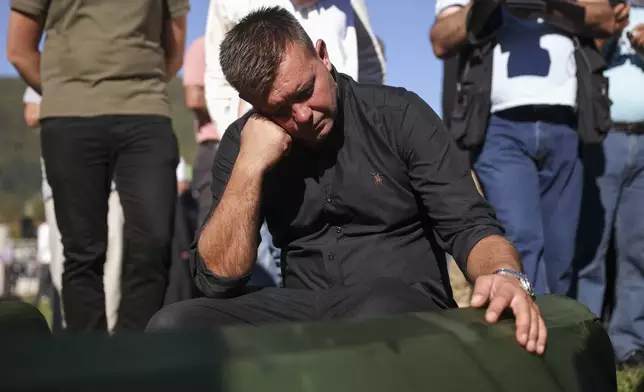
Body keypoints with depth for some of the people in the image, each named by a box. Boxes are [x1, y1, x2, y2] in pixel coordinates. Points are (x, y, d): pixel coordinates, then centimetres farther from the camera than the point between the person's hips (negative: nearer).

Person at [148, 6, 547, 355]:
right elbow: (218, 279, -4)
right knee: (174, 326, -22)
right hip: (302, 310, 4)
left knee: (380, 310, -40)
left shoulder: (399, 114, -4)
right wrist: (250, 167, -15)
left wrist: (507, 275, -31)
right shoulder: (243, 142, 2)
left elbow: (470, 225, -7)